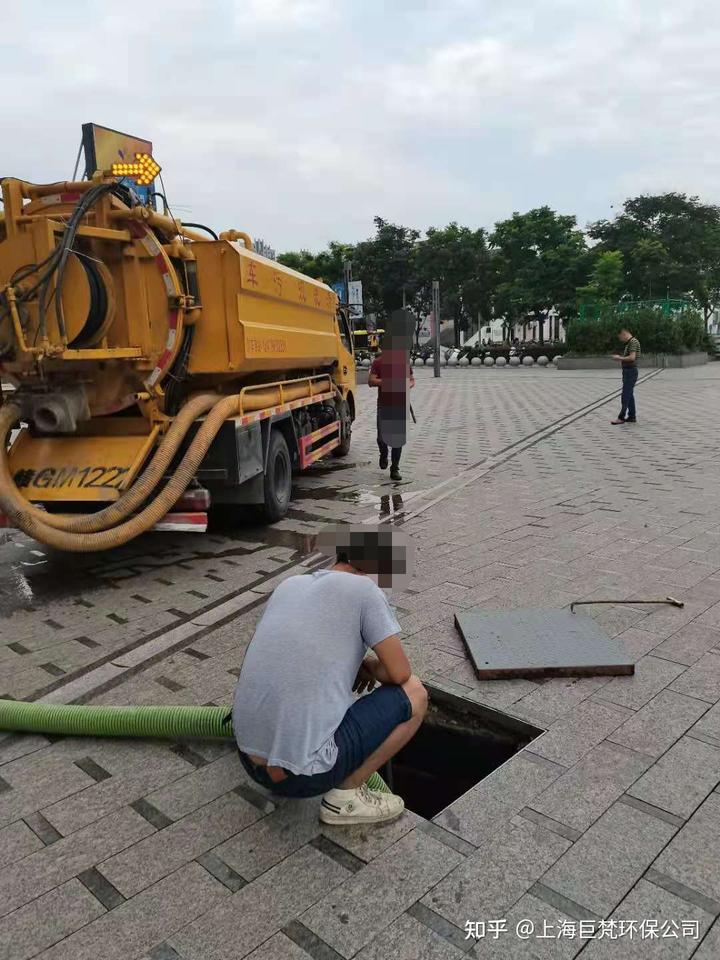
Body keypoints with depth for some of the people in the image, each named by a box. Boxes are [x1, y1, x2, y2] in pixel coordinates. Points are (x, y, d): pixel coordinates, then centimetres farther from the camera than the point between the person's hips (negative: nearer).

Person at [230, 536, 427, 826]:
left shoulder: (288, 586, 12)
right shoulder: (364, 590, -6)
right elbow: (399, 673, -4)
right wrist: (370, 668, 18)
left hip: (253, 759, 7)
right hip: (306, 772, -7)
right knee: (414, 694, 8)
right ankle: (346, 795, 8)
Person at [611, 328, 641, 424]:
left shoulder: (633, 341, -14)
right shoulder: (629, 343, 18)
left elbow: (632, 358, -23)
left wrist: (619, 358, -13)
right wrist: (620, 358, 13)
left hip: (631, 371, -10)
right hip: (627, 371, 10)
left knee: (625, 395, -9)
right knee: (629, 395, 11)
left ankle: (622, 417, -7)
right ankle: (632, 416, 14)